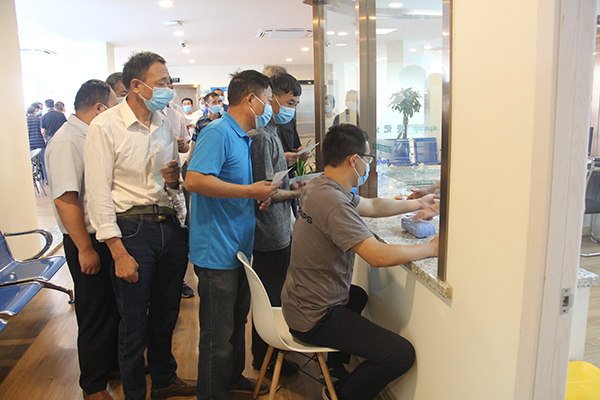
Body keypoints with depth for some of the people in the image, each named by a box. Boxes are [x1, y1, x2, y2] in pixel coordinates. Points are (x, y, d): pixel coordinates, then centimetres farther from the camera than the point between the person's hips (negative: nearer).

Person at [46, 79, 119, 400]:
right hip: (88, 243, -9)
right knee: (96, 316, 5)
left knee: (114, 309, 21)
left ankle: (113, 363, 41)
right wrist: (85, 250, -23)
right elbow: (65, 200, -25)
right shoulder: (67, 142, -20)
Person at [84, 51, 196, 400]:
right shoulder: (105, 127, -10)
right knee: (135, 322, 7)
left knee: (166, 313, 19)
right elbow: (99, 193, -13)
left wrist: (175, 179, -5)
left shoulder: (165, 124, 9)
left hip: (171, 226, 6)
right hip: (133, 229, -6)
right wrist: (119, 252, -17)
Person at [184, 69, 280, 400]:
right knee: (218, 334, 3)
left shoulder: (243, 137, 15)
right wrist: (250, 192, -24)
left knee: (237, 322, 24)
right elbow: (194, 180, -30)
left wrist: (262, 193, 8)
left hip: (239, 248, 11)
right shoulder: (218, 133, -17)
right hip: (217, 252, -10)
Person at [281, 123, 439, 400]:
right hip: (314, 319, -11)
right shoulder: (333, 202, -29)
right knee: (402, 354, -9)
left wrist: (416, 204, 20)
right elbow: (379, 256, -32)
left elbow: (371, 206, 17)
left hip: (300, 302, 11)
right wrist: (431, 248, -18)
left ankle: (335, 367, 46)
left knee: (358, 296, 39)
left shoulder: (319, 187, 3)